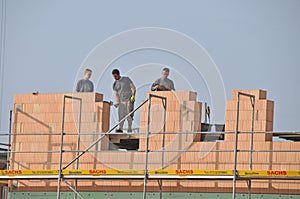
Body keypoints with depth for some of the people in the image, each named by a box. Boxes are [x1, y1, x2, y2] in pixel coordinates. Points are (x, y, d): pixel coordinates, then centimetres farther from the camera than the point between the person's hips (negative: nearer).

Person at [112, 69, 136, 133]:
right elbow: (116, 94, 5)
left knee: (129, 115, -9)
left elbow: (133, 88, 1)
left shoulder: (126, 79, 4)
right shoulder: (114, 84, 12)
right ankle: (120, 129, -11)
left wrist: (133, 96, -14)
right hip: (121, 101, 4)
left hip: (129, 99, -4)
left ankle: (130, 129, -7)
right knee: (121, 115, -6)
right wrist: (117, 102, -10)